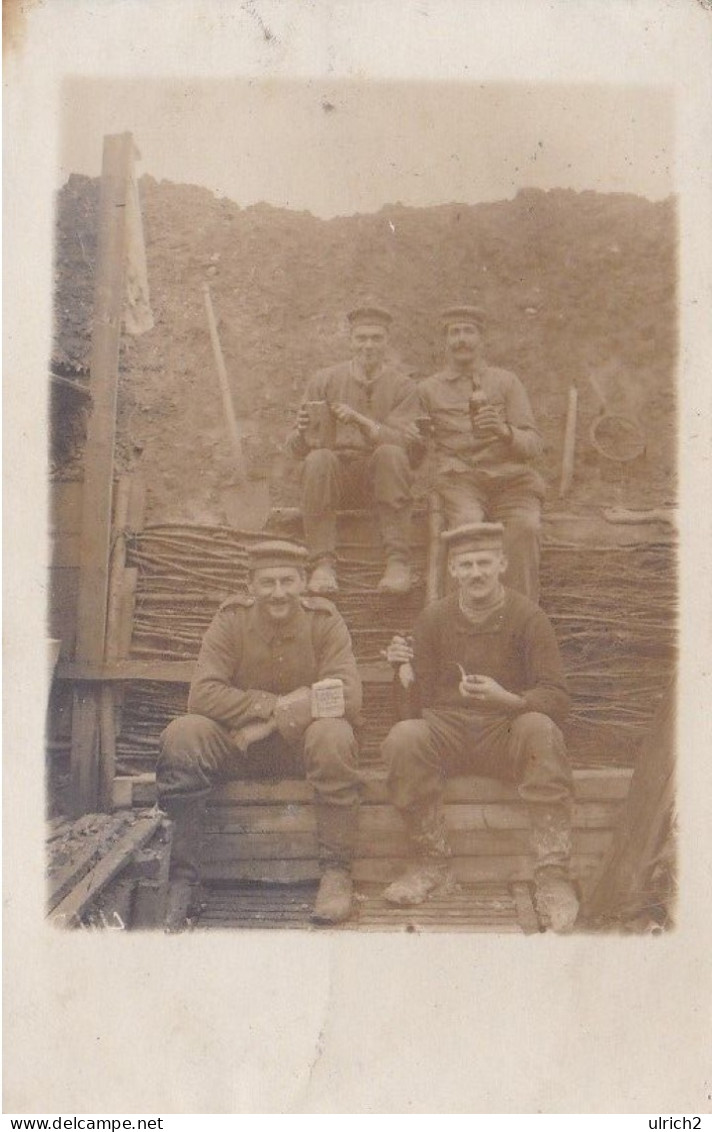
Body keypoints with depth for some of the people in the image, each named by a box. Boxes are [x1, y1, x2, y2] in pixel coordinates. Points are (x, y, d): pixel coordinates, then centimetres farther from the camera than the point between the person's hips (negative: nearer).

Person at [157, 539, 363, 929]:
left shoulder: (323, 620, -7)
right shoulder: (231, 619, -6)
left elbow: (347, 697, -17)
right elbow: (202, 694, -15)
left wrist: (273, 721, -23)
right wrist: (274, 704, -24)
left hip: (301, 743, -1)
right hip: (237, 744, 1)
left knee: (334, 734, -34)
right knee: (182, 734, -27)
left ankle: (337, 872, -22)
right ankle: (182, 879, -19)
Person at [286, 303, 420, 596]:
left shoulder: (402, 385, 3)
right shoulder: (324, 381, 6)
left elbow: (402, 440, -14)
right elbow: (295, 448, 3)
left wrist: (360, 421, -28)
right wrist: (303, 431, -21)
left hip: (379, 477, -1)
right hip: (336, 475, 1)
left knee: (391, 453, -31)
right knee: (319, 458, -30)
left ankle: (398, 563, -31)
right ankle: (323, 565, -30)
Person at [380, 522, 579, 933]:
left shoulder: (528, 617, -3)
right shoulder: (434, 618, 5)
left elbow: (557, 700, -10)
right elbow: (422, 699, 6)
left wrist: (505, 698, -28)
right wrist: (405, 670, -15)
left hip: (507, 732, -2)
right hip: (447, 731, 2)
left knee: (540, 728, -34)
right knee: (403, 737, -29)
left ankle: (553, 876, -26)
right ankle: (434, 865, -13)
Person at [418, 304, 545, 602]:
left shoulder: (506, 382, 18)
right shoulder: (428, 389, 19)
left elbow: (533, 445, 8)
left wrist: (503, 430, -12)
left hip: (510, 477, 1)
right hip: (457, 479, -1)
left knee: (525, 527, -31)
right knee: (468, 523, -34)